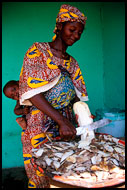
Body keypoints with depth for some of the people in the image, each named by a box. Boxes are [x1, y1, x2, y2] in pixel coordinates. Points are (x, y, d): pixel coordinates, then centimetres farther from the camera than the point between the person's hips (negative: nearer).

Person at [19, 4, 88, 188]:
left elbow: (78, 96, 11)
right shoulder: (38, 51, -4)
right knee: (41, 176, 3)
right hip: (41, 128, -5)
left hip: (67, 130, 5)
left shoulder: (72, 63, 14)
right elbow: (31, 91, -16)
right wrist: (61, 121, -23)